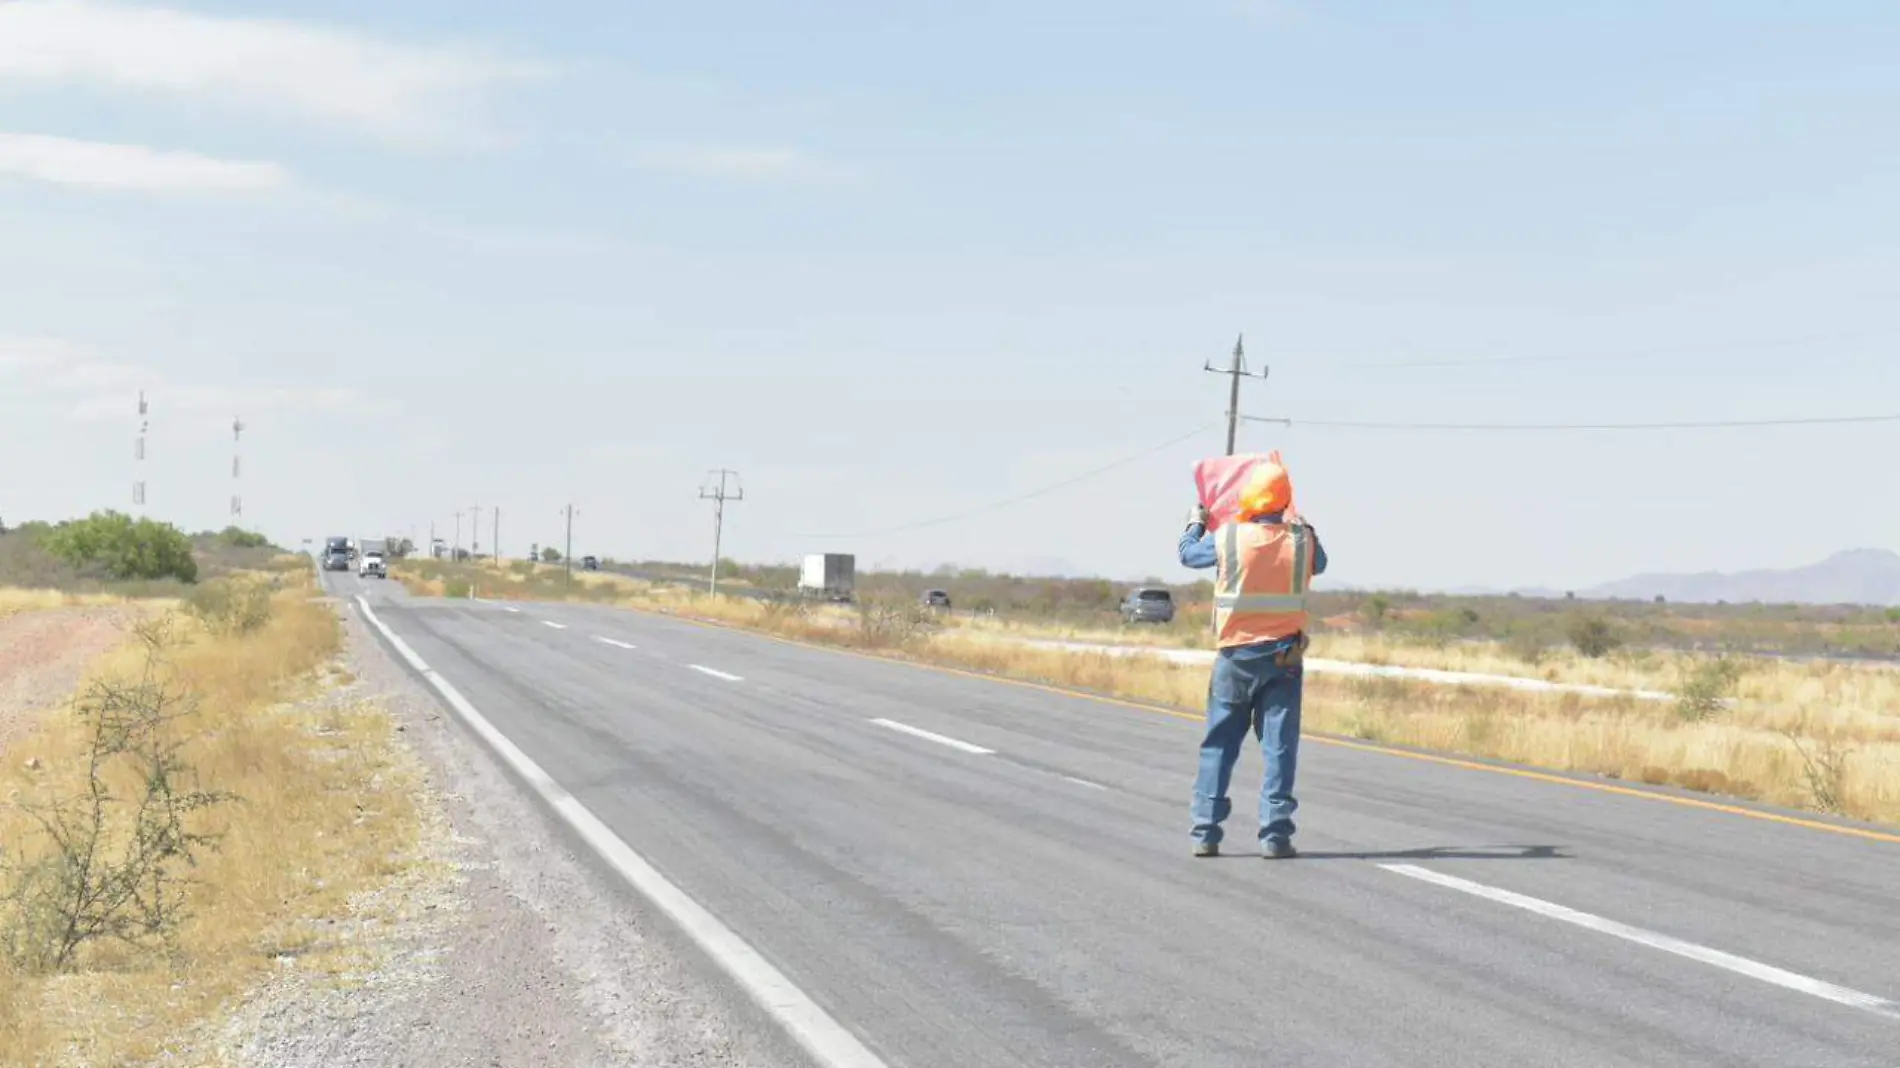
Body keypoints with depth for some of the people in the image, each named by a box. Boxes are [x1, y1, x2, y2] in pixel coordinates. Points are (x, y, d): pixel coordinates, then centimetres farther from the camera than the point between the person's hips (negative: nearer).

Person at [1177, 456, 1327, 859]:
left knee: (1219, 745, 10)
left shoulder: (1228, 538, -9)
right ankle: (1275, 835, -2)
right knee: (1279, 746, 2)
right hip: (1284, 656, 0)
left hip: (1236, 656, 0)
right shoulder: (1302, 540, -5)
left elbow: (1187, 554, 10)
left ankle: (1205, 833, 10)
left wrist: (1195, 522, 30)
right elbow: (1320, 563, 19)